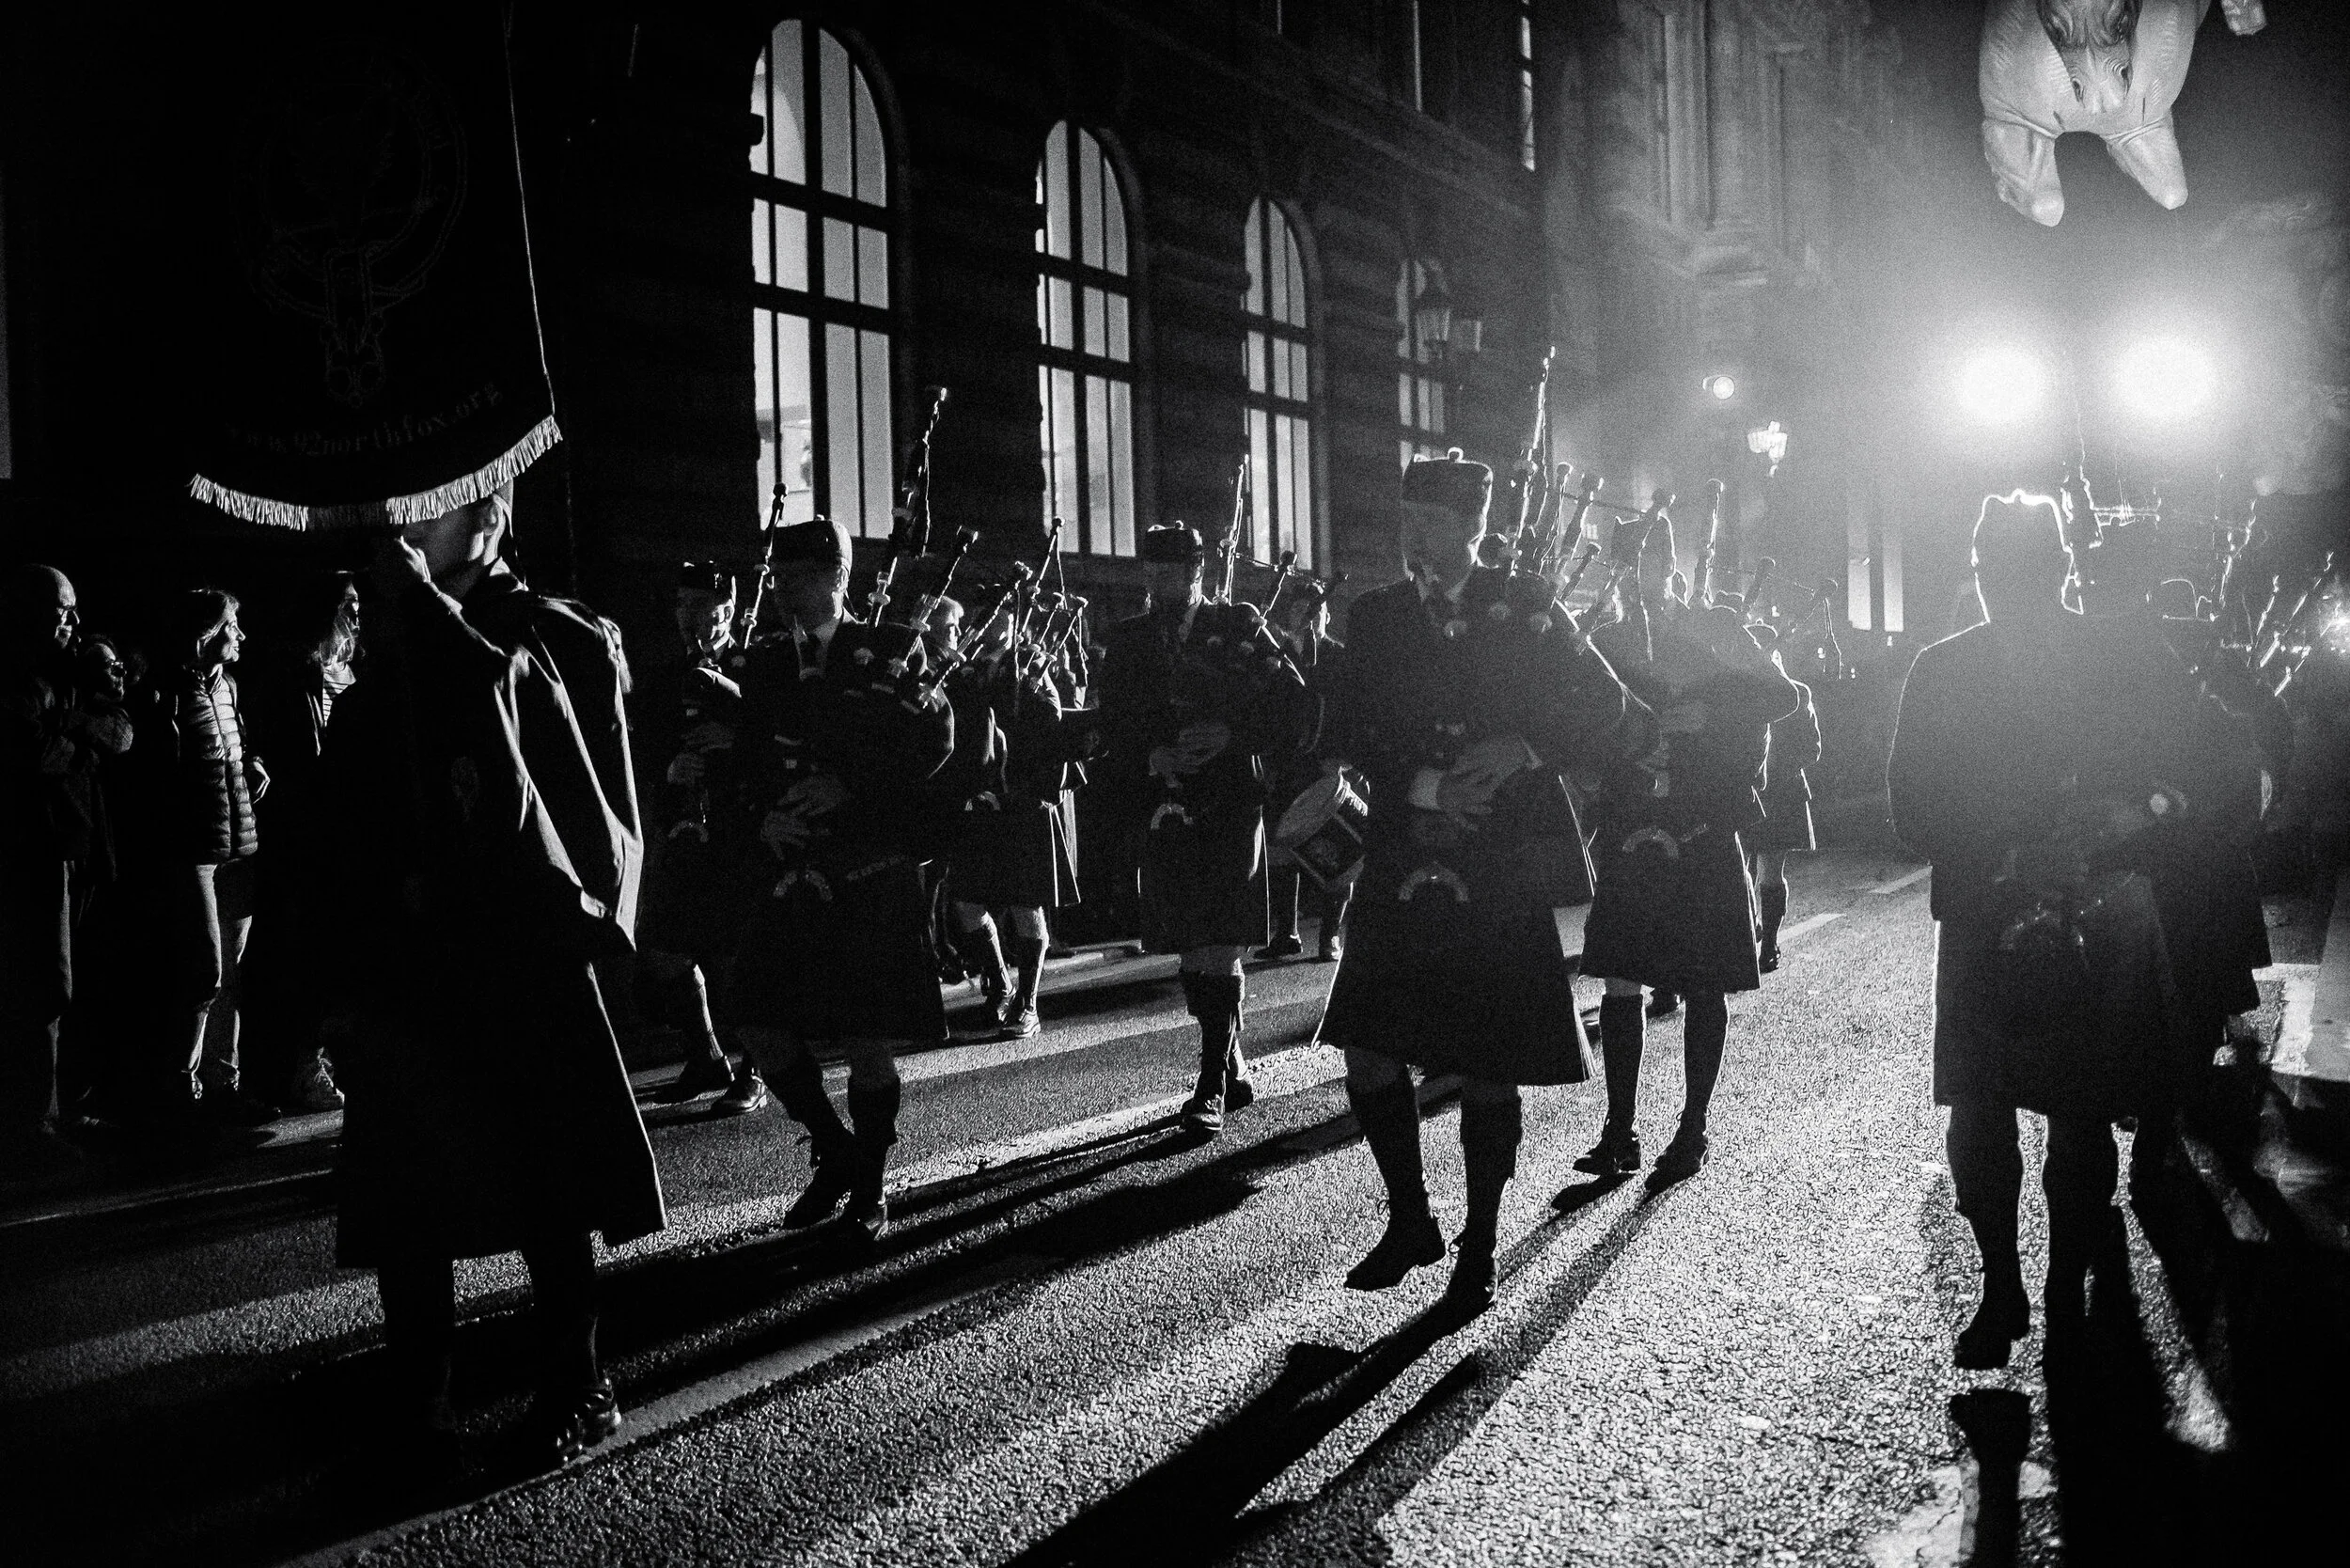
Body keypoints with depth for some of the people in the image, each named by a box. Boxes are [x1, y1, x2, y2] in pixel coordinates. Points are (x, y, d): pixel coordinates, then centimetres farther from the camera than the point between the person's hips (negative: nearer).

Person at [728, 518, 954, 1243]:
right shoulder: (764, 666, 15)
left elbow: (932, 742, -7)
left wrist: (848, 789, -14)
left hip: (872, 876, -4)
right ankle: (835, 1151, 22)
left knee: (869, 1041, -2)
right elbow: (746, 768, 14)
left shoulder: (892, 651, 2)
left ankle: (870, 1185, 17)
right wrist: (761, 821, -5)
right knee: (761, 1026, -1)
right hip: (787, 876, 4)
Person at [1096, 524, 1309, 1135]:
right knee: (1191, 951, 8)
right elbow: (1114, 729, 8)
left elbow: (1291, 698, 1)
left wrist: (1231, 734, -12)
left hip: (1230, 804, -3)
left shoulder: (1239, 626, 4)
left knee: (1219, 947, -10)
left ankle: (1212, 1085, -7)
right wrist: (1151, 757, -10)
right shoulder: (1126, 642, 10)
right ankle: (1234, 1069, 23)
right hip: (1163, 810, 3)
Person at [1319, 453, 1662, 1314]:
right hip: (1402, 871, 2)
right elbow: (1347, 735, 1)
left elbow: (1623, 730, 0)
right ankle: (1410, 1221, 22)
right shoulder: (1376, 619, 6)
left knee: (1487, 1075, 4)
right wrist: (1425, 786, -14)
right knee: (1368, 1052, -1)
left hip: (1503, 879, -2)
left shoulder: (1527, 618, 0)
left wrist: (1525, 748, -15)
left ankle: (1479, 1248, 21)